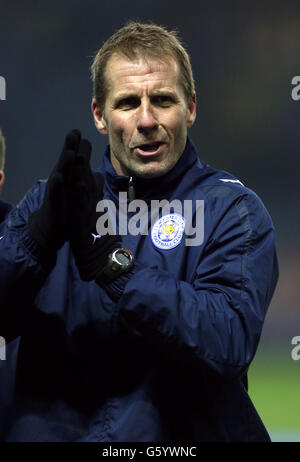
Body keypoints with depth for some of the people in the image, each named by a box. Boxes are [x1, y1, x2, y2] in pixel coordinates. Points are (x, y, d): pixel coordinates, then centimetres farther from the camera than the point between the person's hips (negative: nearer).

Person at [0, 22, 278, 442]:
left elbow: (229, 342, -12)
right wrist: (40, 235, -17)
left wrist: (110, 262, -19)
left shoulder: (233, 210, 3)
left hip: (176, 433, -2)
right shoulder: (52, 199, 10)